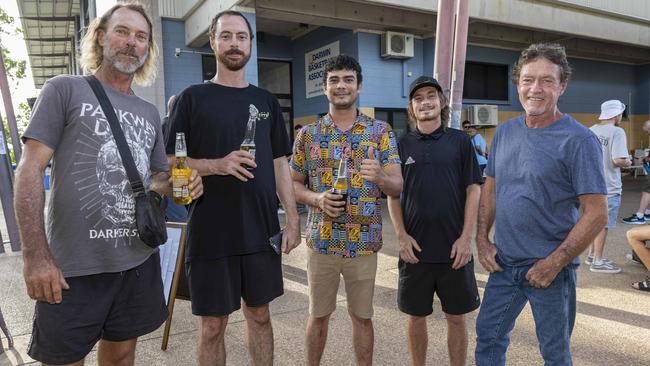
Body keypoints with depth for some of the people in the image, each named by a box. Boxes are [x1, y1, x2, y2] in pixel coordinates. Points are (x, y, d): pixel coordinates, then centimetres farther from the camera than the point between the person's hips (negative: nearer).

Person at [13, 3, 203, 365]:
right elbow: (30, 169, -8)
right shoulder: (65, 90, -2)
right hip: (74, 266, -4)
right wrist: (36, 255, -16)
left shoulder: (150, 113, 14)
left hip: (140, 261, 5)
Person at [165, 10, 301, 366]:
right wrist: (217, 165, -20)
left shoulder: (267, 101, 10)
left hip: (262, 230, 3)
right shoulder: (192, 98, 0)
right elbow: (169, 162, -3)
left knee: (259, 315, 15)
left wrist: (293, 219, 4)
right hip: (211, 233, -3)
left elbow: (279, 164, 11)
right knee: (212, 326, 8)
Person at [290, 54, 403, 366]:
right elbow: (293, 184, 7)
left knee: (362, 316, 14)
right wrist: (317, 198, -14)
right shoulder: (307, 134, 2)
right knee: (318, 315, 14)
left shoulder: (381, 131, -1)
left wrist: (380, 177, -28)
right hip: (321, 241, 1)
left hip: (364, 243, 0)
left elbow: (397, 186, -5)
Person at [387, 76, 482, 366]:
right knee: (416, 316, 12)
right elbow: (392, 195, 6)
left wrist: (466, 237, -8)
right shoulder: (402, 145, 5)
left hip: (454, 249, -1)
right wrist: (401, 236, -5)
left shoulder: (460, 141, 2)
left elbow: (473, 190, 0)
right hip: (415, 248, 1)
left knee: (456, 317, 10)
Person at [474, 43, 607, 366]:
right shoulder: (505, 132, 4)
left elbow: (596, 214, -15)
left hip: (550, 269, -4)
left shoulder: (578, 140, -14)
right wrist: (482, 239, 3)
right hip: (503, 263, 5)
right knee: (488, 337, 17)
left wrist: (553, 263, -16)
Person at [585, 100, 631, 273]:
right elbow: (618, 160, -24)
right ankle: (598, 262, 10)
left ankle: (592, 255, 31)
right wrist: (627, 163, -4)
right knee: (603, 224, 2)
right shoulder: (617, 132, -15)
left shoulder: (591, 130, 6)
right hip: (608, 187, -7)